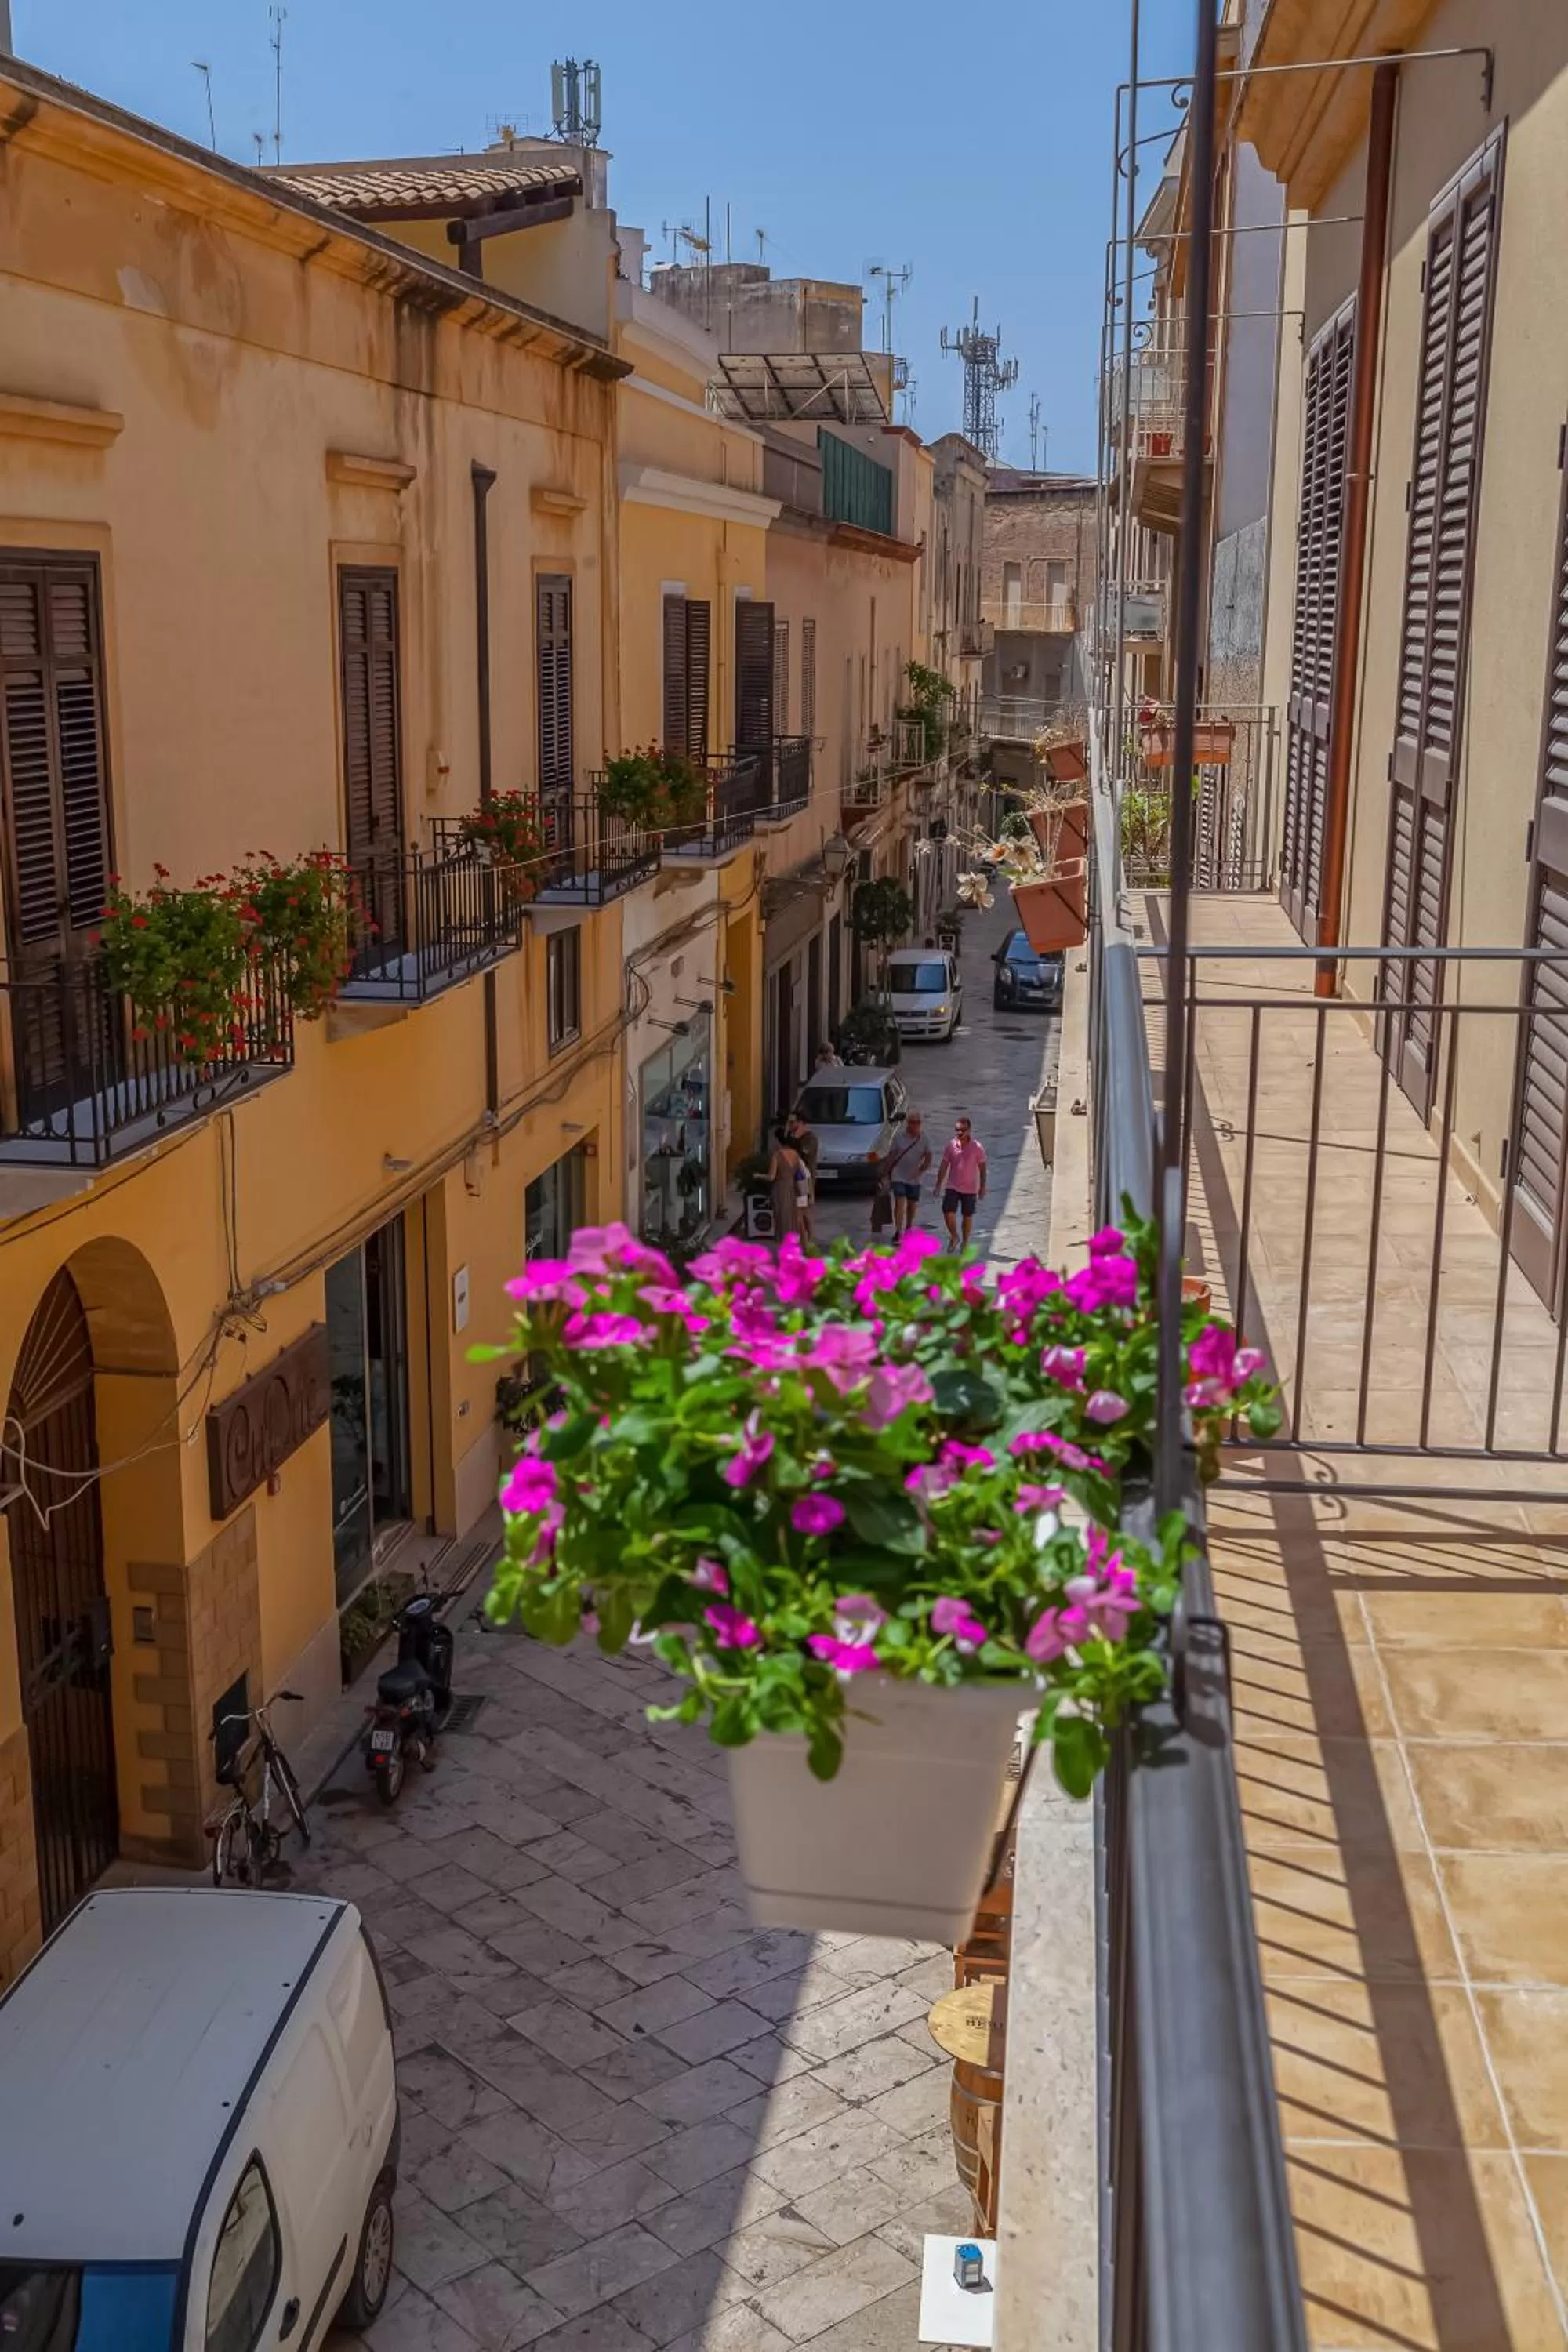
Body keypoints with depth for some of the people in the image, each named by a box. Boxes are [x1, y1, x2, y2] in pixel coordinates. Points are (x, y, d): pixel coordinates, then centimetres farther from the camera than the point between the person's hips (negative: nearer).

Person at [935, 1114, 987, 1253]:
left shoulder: (977, 1148, -9)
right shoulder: (951, 1146, -4)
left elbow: (982, 1168, -2)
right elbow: (944, 1166, 3)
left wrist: (982, 1187, -3)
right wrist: (939, 1184, 1)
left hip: (970, 1188, -1)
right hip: (952, 1186, 1)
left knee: (967, 1216, 9)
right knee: (948, 1212, -11)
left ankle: (965, 1242, 27)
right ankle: (954, 1237, 13)